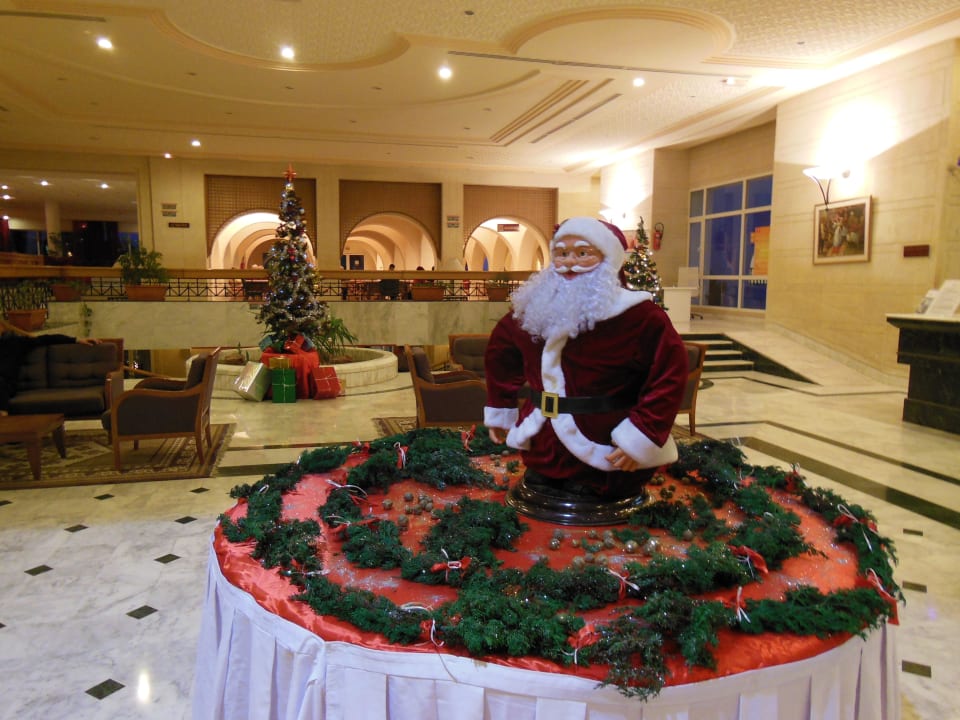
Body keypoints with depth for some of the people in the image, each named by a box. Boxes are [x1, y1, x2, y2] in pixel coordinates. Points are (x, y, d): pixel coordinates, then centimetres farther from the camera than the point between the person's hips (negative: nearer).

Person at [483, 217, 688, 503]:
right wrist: (500, 409, 21)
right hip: (543, 455, 6)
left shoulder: (637, 315, -17)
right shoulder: (534, 308, 2)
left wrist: (642, 436, -24)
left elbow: (670, 373, -18)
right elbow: (500, 350, 19)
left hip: (607, 462, -5)